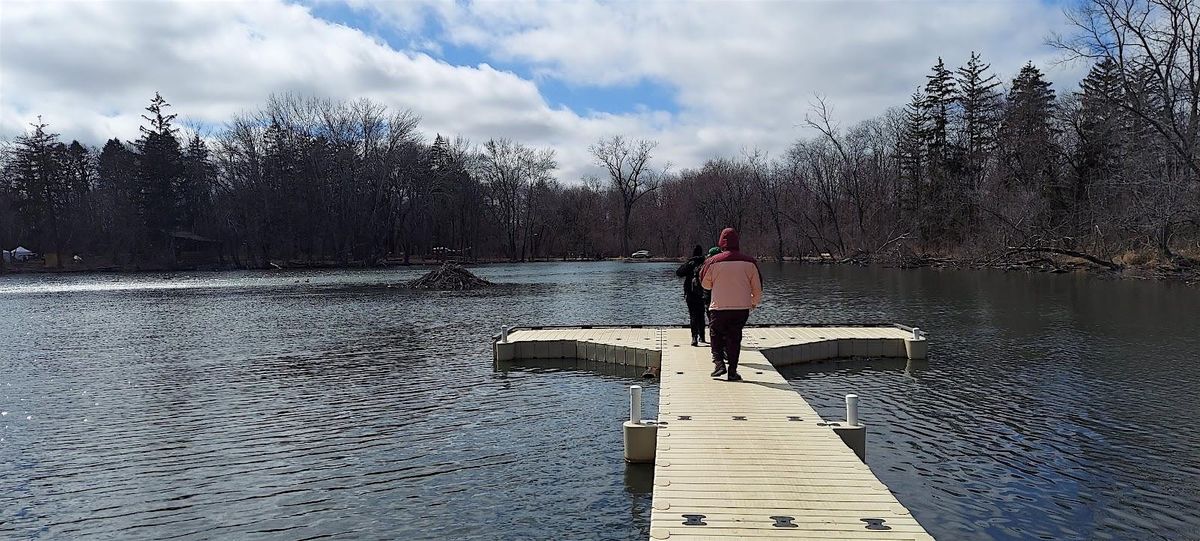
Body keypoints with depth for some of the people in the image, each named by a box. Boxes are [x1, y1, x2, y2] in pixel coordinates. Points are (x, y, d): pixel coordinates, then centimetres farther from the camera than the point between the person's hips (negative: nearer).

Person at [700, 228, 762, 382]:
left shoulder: (713, 262, -7)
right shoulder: (749, 262, -1)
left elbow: (705, 284, 8)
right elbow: (757, 287, 7)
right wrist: (755, 302, 25)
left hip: (719, 307, -2)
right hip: (742, 308, 2)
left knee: (715, 335, 17)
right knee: (734, 337, 11)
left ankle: (719, 362, 1)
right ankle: (732, 370, 9)